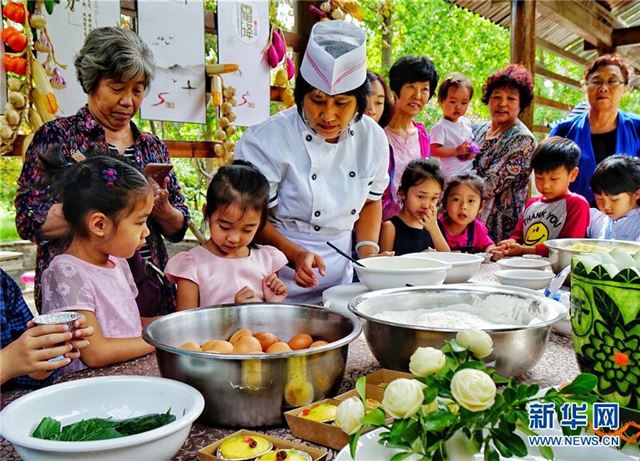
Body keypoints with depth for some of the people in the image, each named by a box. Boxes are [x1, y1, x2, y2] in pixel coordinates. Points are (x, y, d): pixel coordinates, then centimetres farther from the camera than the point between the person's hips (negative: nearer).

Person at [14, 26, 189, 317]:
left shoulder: (153, 147, 8)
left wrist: (160, 207, -12)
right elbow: (30, 222, -11)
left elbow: (178, 230, 10)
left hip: (150, 292, 4)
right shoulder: (57, 137, -3)